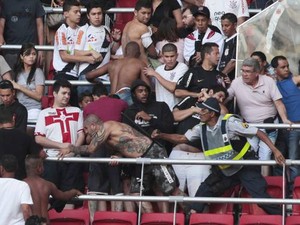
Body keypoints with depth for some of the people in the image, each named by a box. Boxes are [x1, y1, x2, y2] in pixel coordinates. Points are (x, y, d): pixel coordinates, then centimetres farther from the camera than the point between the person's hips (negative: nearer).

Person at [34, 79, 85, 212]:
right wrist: (61, 145, -11)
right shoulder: (45, 114, 7)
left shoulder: (76, 111, 16)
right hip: (52, 159, -2)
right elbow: (38, 138, -2)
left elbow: (81, 134, 9)